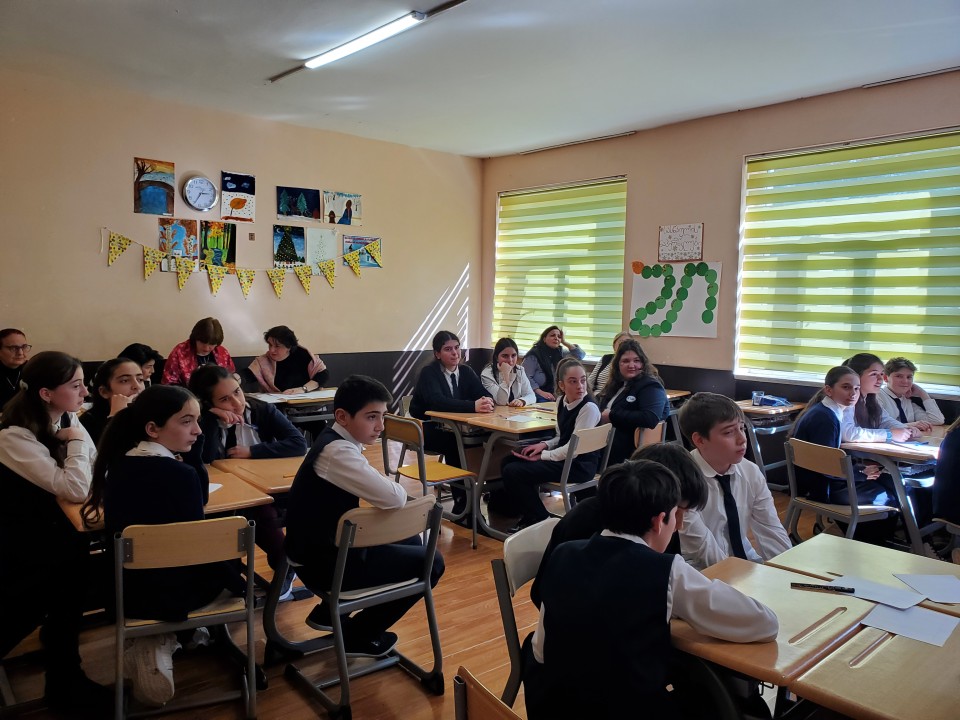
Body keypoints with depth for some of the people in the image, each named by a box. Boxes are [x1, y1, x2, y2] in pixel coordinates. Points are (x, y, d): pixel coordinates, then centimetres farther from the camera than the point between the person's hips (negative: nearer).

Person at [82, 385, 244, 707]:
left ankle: (151, 643, 20)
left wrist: (191, 447, -4)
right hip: (167, 594, -6)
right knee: (226, 559, 22)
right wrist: (236, 582, -1)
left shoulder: (120, 463, -3)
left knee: (218, 558, 29)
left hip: (123, 589, 6)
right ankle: (161, 643, 17)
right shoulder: (180, 473, -24)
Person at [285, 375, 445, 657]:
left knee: (410, 540, 25)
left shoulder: (336, 440, 5)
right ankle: (359, 634, 11)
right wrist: (394, 485, -9)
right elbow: (393, 498, -32)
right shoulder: (337, 452, -26)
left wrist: (384, 484, -7)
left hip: (327, 547, 10)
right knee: (431, 562, -1)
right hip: (324, 563, -10)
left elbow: (373, 489, 15)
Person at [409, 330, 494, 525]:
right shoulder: (429, 373, -15)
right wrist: (473, 406, -44)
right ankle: (462, 502, -24)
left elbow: (485, 395, -5)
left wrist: (487, 402, -31)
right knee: (454, 444, -35)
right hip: (426, 430, -5)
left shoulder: (466, 371, 4)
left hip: (453, 428, 5)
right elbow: (438, 401, -33)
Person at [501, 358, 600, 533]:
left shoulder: (589, 408, -19)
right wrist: (544, 445, -2)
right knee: (508, 462, 8)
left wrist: (542, 456, -13)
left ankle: (540, 519, 4)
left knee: (512, 472, -16)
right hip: (564, 456, 9)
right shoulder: (562, 401, 5)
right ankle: (529, 514, 20)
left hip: (580, 465, -9)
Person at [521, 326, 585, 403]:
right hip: (538, 395, -5)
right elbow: (527, 377, -12)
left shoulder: (560, 353, 9)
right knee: (544, 401, -35)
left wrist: (564, 342, 0)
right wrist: (541, 392, -23)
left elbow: (581, 355, 6)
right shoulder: (534, 355, -6)